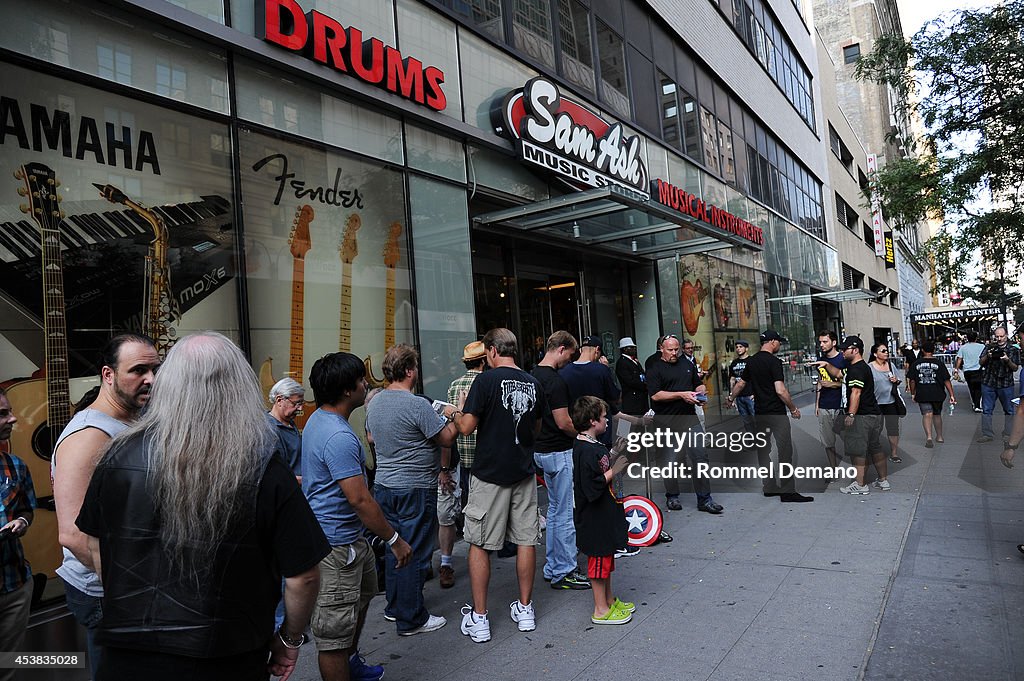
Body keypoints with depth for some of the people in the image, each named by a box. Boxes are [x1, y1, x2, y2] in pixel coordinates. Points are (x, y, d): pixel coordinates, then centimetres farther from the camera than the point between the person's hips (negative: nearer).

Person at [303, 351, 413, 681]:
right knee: (336, 628, 2)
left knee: (362, 596, 30)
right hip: (336, 545, -12)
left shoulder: (319, 419, 8)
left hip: (350, 538, 12)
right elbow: (359, 499, -28)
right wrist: (395, 539, -19)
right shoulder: (338, 437, -27)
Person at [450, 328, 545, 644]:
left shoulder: (487, 380, -13)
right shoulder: (534, 383, 5)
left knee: (479, 544, 5)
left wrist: (456, 413, 7)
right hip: (524, 470, 5)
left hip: (490, 473, -5)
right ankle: (525, 609, 22)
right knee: (526, 539, 12)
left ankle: (478, 618, 12)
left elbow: (467, 427, -13)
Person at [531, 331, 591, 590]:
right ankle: (563, 573, 9)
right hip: (560, 452, -10)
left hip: (541, 450, 10)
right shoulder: (555, 381, -21)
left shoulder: (533, 375, 8)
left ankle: (552, 568, 27)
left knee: (555, 509, 19)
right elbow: (563, 423, -22)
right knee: (566, 514, 0)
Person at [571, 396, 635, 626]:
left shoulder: (594, 445, 7)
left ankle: (610, 600, 35)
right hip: (594, 518, -10)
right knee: (599, 560, 3)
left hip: (605, 514, 10)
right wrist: (613, 471, -21)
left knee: (606, 557, 21)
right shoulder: (585, 451, -25)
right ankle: (601, 610, 16)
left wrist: (614, 455, 10)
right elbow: (592, 488, -28)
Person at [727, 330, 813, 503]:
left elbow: (740, 384, 19)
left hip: (759, 413, 8)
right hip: (777, 413, -8)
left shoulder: (751, 361, 8)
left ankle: (769, 487, 19)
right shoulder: (774, 362, -14)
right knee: (785, 451, -3)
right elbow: (780, 390, -20)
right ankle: (788, 492, -2)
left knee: (763, 450, 12)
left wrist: (730, 399, 35)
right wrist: (793, 409, -8)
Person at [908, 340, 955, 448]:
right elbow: (946, 380, -5)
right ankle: (939, 437, 32)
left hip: (922, 395, -1)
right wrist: (951, 395, -3)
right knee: (937, 414, 18)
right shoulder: (939, 364, -4)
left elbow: (912, 381, -1)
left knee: (927, 414, -4)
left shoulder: (916, 364, -2)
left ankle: (928, 437, -24)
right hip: (937, 394, 1)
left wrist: (913, 393, 9)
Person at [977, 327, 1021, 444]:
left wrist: (1008, 360, -18)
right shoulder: (989, 347, 9)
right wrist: (987, 356, -13)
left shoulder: (1013, 350, 5)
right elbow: (980, 362, 7)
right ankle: (987, 434, 7)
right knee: (986, 410, 2)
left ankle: (1007, 435, 13)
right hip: (988, 383, 1)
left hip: (1006, 384, -1)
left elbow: (1015, 368, 1)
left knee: (1009, 411, 4)